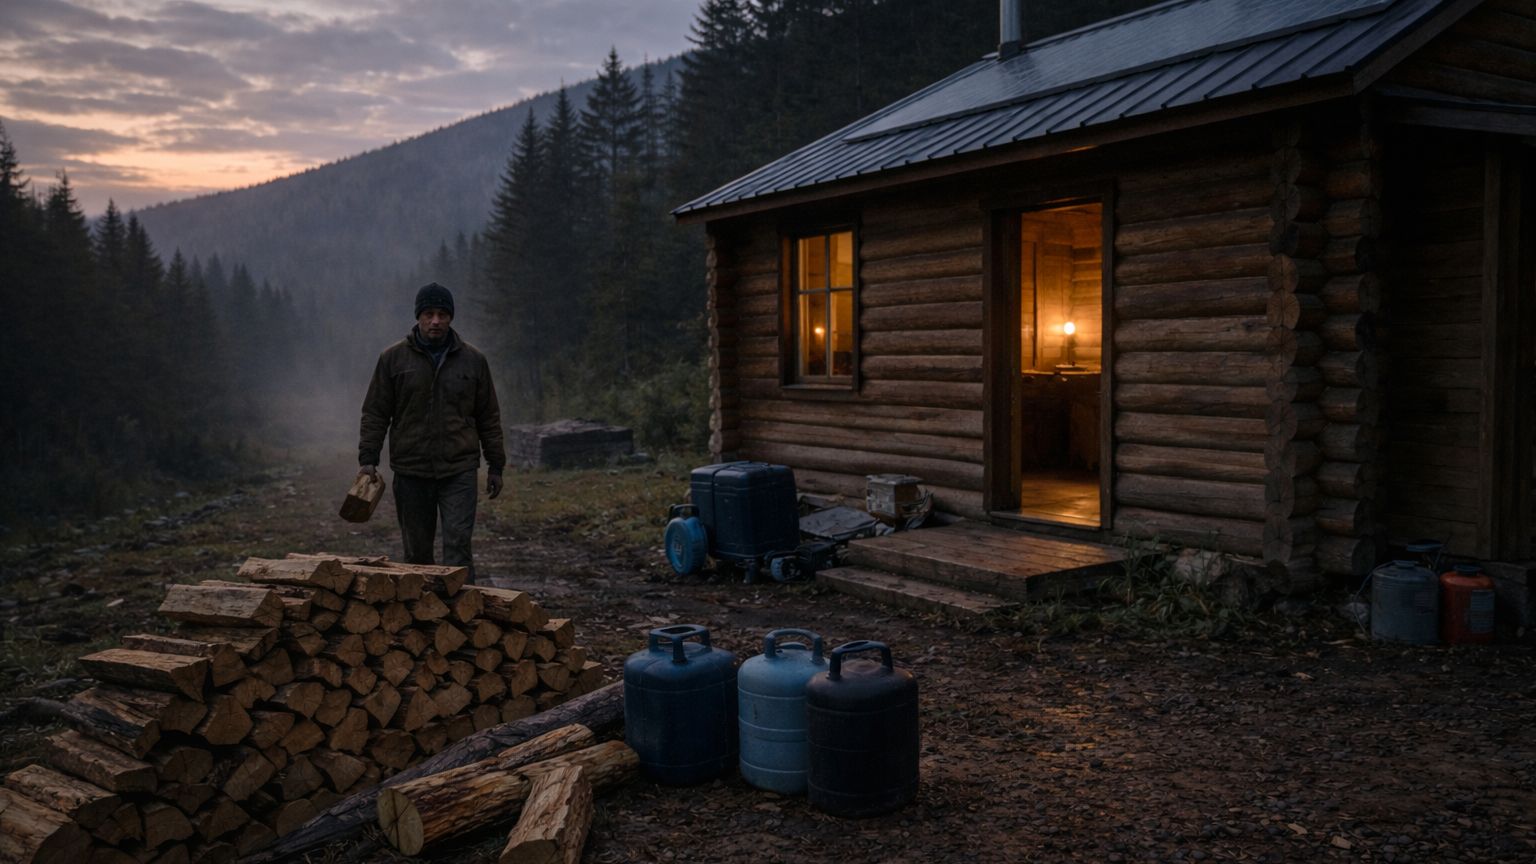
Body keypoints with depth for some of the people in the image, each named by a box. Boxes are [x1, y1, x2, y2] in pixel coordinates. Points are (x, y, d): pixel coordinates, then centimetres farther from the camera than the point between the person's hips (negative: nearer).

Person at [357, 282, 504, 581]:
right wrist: (368, 459, -3)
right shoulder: (393, 358, 3)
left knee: (458, 543, -9)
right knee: (417, 551, 9)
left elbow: (489, 417, 10)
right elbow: (375, 413, 5)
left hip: (459, 470, -1)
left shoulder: (473, 360, 5)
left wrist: (495, 466, 8)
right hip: (411, 471, 1)